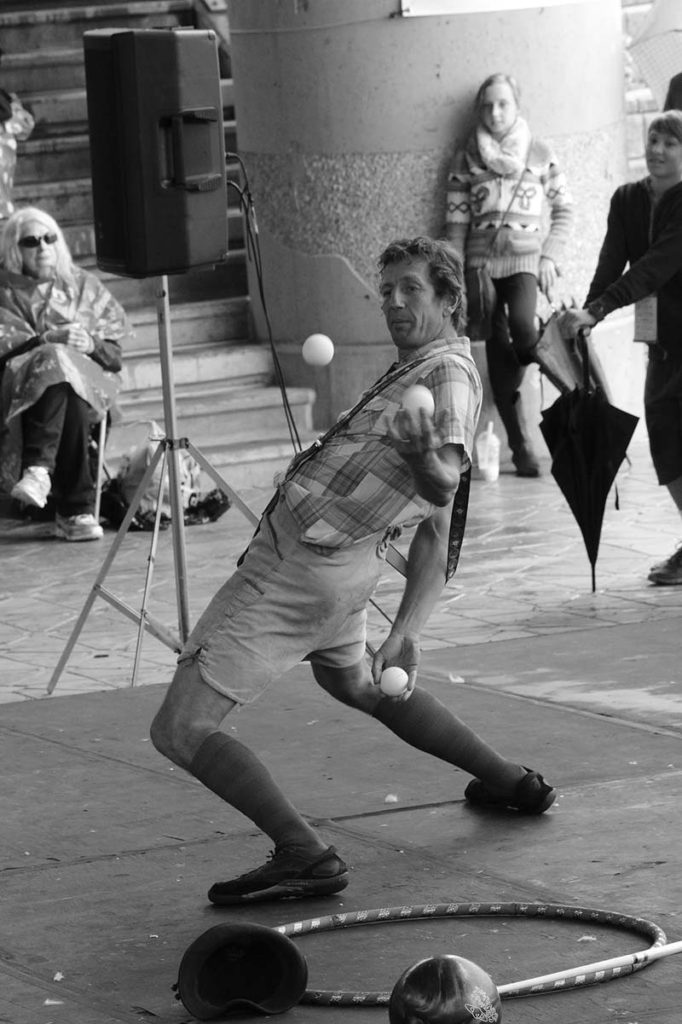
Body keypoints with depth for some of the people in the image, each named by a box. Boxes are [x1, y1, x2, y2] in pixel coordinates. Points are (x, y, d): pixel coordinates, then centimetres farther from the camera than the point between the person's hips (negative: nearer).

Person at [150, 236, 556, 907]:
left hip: (295, 569, -10)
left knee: (179, 730, -13)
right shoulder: (418, 371, 14)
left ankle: (303, 856, -23)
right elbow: (437, 534, 18)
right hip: (338, 570, 10)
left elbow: (445, 483, -33)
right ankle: (511, 782, 40)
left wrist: (424, 456, -55)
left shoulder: (448, 374, -16)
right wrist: (405, 633, 21)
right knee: (353, 682, 37)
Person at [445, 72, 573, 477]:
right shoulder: (467, 159, 7)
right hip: (481, 258, 1)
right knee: (497, 347, -4)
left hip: (526, 257, -1)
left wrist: (550, 256, -2)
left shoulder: (539, 153, 5)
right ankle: (521, 446, -2)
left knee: (522, 323, -29)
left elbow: (564, 209, 9)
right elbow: (456, 220, 5)